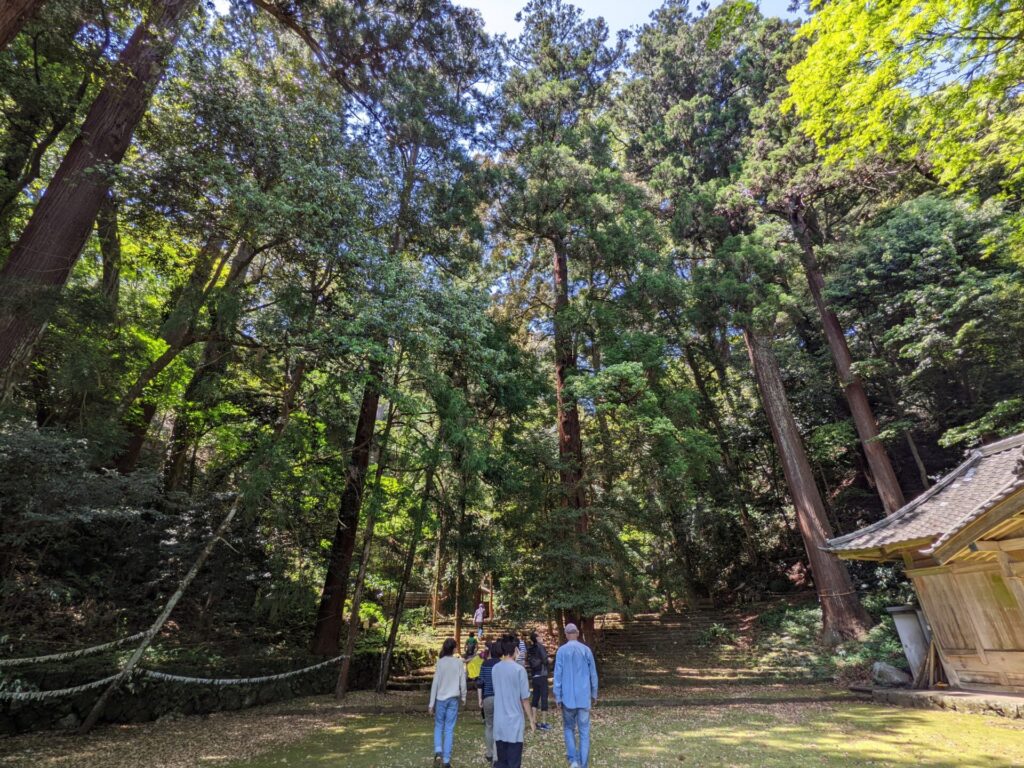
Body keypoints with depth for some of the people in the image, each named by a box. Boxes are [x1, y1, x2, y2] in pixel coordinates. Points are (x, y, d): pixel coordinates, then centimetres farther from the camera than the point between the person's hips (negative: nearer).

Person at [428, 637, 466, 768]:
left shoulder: (440, 662, -8)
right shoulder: (459, 662, -6)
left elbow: (435, 683, -6)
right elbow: (463, 682, -1)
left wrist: (431, 703, 0)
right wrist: (463, 697, 15)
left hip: (440, 699, 0)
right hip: (453, 699, 0)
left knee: (439, 726, 18)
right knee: (449, 729, 9)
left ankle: (438, 752, 1)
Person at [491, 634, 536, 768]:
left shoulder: (495, 669, 1)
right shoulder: (519, 669, -14)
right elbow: (525, 698, -11)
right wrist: (531, 720, 0)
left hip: (499, 721, 5)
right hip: (514, 720, -5)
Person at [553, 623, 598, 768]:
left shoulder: (562, 650, -8)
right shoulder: (586, 650, -3)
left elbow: (558, 675, -7)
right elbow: (593, 674, 4)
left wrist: (557, 696, 1)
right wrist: (594, 694, 16)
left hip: (568, 697, -1)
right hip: (584, 697, 1)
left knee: (569, 728, 16)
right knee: (584, 731, 10)